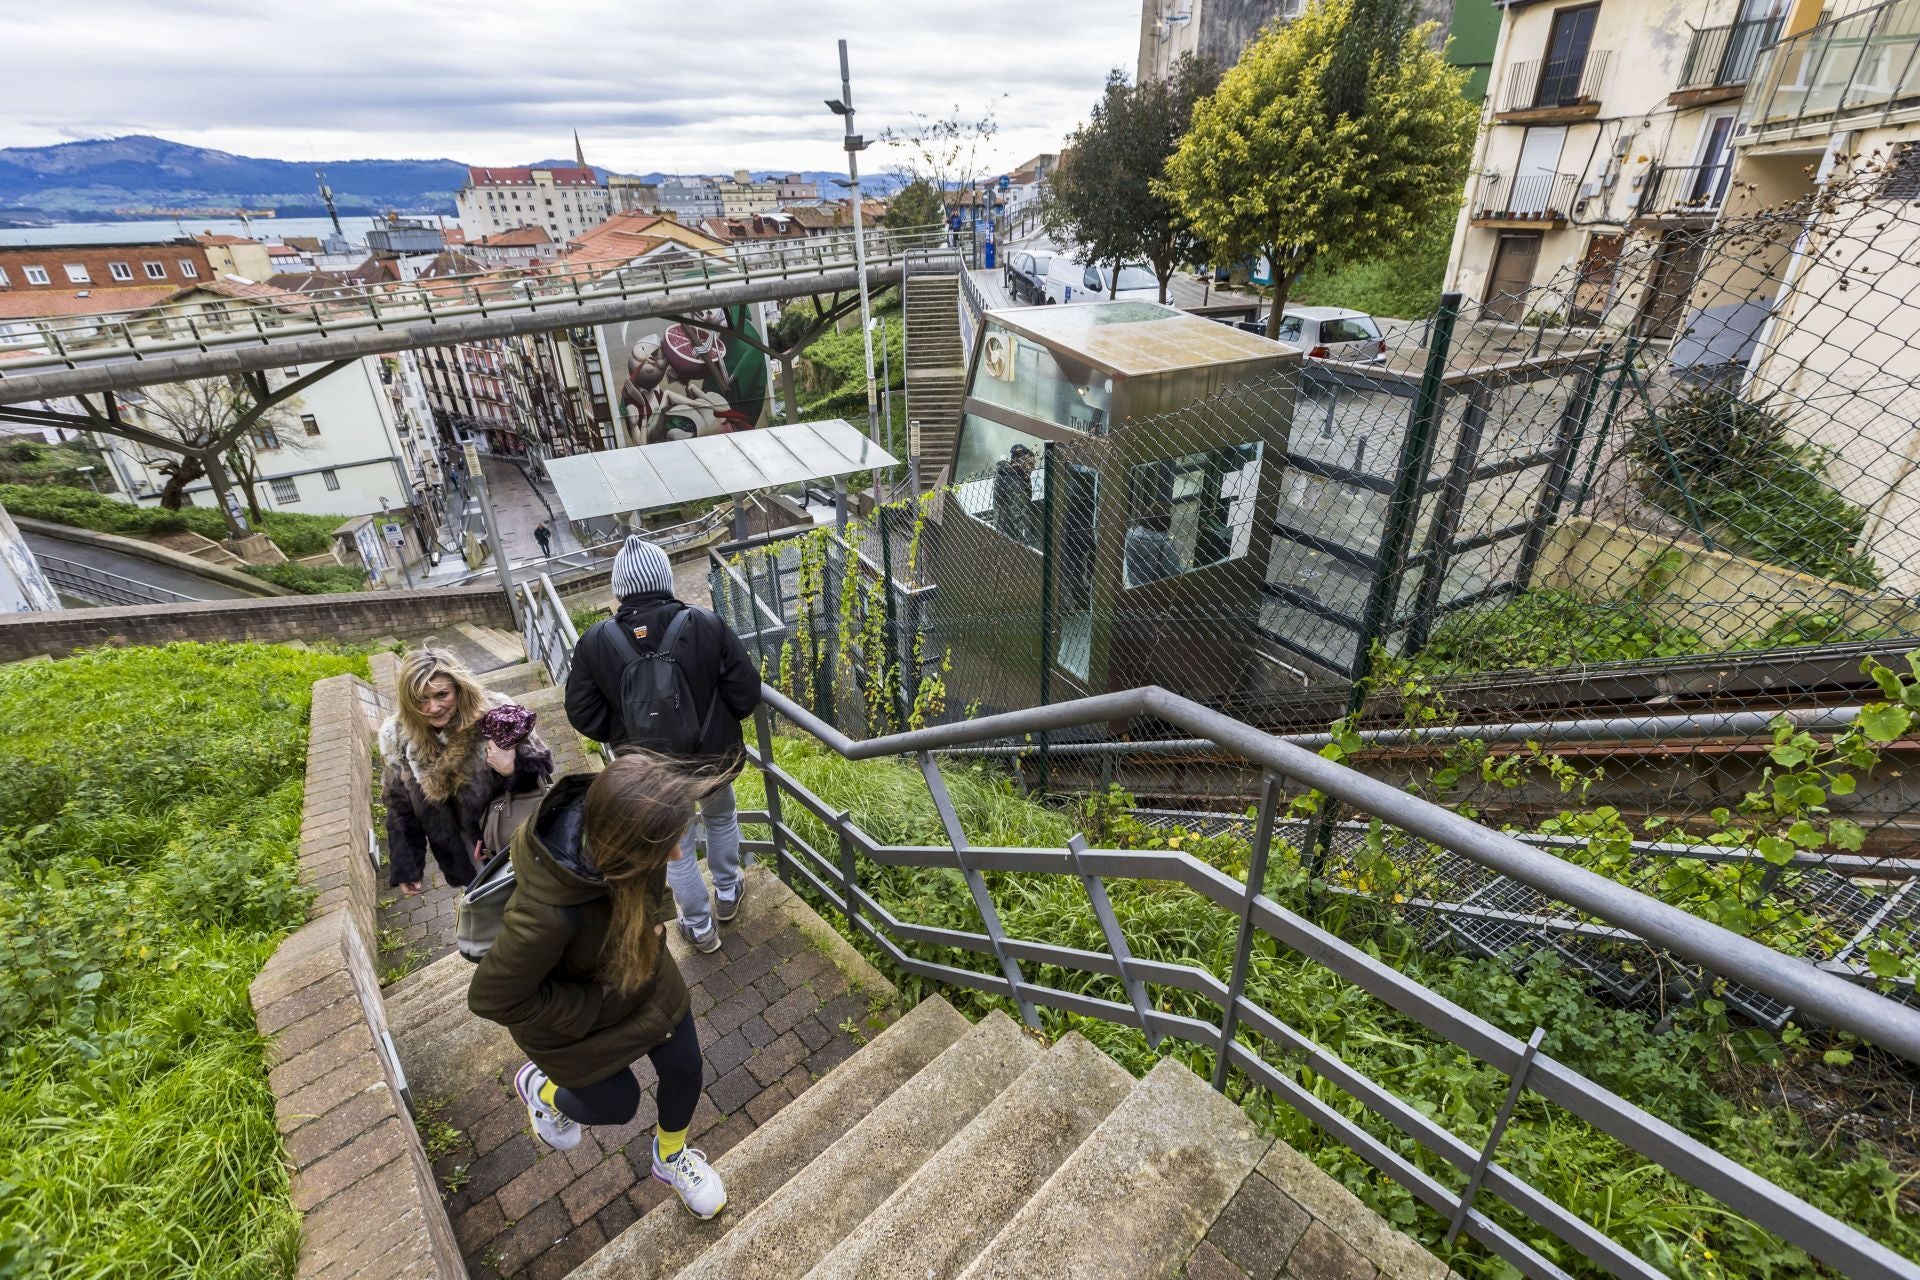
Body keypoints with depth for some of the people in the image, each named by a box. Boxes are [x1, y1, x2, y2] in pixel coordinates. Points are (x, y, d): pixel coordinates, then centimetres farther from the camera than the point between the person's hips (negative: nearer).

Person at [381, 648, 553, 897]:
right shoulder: (397, 736, -13)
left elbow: (542, 767, -15)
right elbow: (400, 806, 1)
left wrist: (512, 771, -36)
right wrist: (406, 866, 3)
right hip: (461, 854, 3)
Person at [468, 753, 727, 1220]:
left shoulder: (608, 822, -29)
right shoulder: (547, 916, -45)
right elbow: (492, 998, -26)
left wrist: (651, 917, -10)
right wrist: (592, 1012, -19)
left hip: (644, 975, 5)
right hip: (574, 1014, -5)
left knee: (685, 1069, 17)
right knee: (618, 1104, 19)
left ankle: (671, 1157, 50)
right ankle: (541, 1088, 52)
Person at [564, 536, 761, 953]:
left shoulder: (596, 641, -14)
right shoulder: (707, 625, -18)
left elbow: (583, 714, -6)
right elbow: (746, 692, -14)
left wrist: (625, 739, 12)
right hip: (714, 758, 0)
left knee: (676, 851, 22)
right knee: (721, 819, 31)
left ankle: (701, 928, 39)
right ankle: (727, 894, 48)